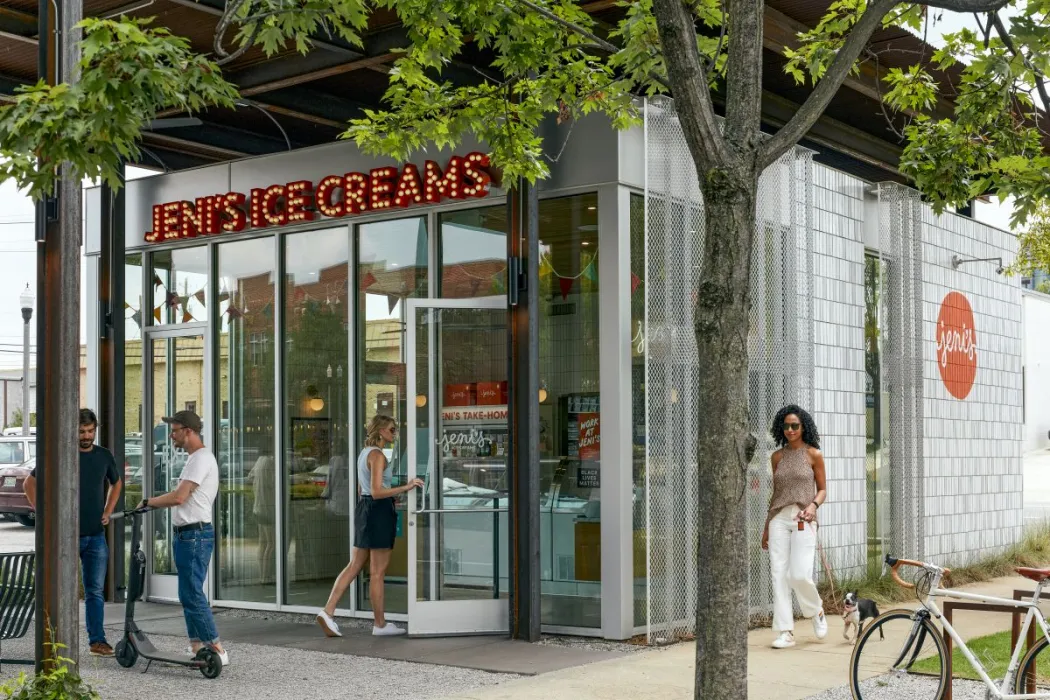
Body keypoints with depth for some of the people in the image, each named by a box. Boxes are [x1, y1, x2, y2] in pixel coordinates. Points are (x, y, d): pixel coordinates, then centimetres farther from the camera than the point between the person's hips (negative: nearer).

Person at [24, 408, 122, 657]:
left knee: (95, 591, 4)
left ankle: (97, 641, 7)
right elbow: (30, 483, 2)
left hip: (96, 535, 3)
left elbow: (115, 483, 25)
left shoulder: (104, 456, 7)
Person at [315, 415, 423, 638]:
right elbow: (377, 492, -22)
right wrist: (406, 488, -24)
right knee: (378, 572, -1)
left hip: (363, 508, 10)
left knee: (355, 565, 9)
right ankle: (380, 624, 7)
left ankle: (328, 611, 1)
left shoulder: (364, 453, 16)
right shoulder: (377, 455, -14)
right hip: (379, 511, -10)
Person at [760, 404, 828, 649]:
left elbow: (822, 489, 6)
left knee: (800, 574, -12)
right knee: (779, 574, -3)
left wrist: (813, 505, -15)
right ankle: (785, 631, 2)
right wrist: (766, 527, 17)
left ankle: (817, 611, 20)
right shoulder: (777, 456, 12)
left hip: (802, 519, -4)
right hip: (779, 518, 4)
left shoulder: (813, 454, 3)